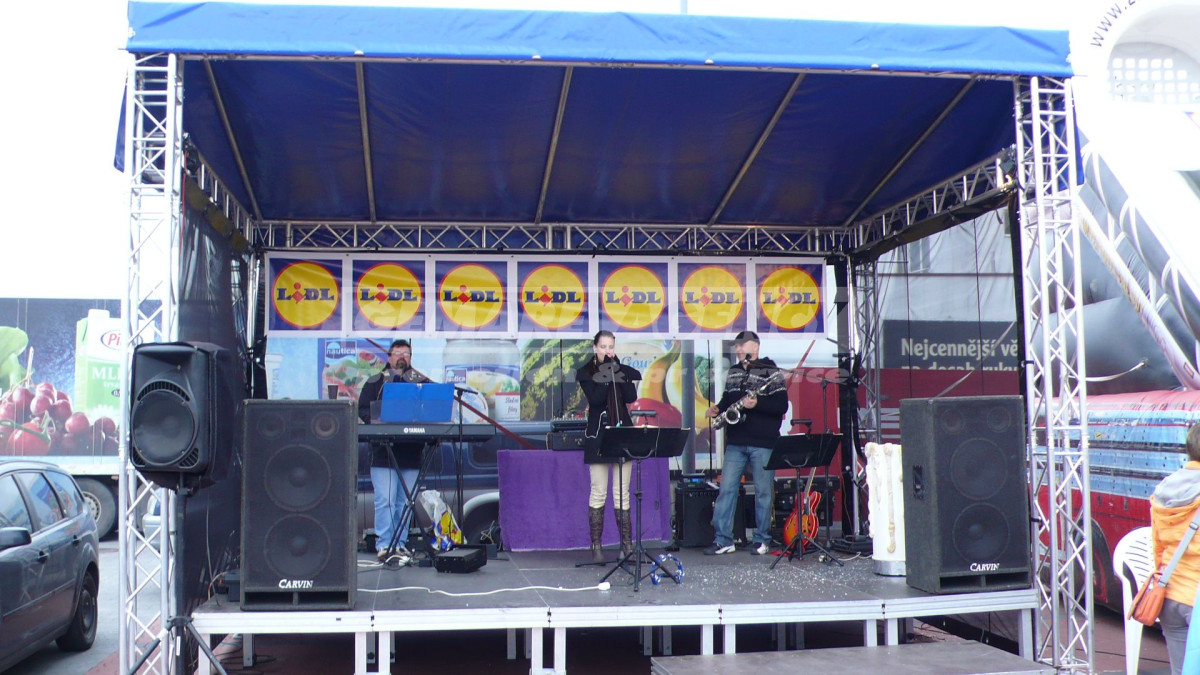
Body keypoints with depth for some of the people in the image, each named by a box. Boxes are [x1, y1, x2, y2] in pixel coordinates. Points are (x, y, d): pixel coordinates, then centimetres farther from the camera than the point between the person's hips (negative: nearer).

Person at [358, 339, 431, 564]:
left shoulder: (422, 383, 11)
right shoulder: (375, 383, 8)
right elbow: (363, 410, 2)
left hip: (412, 453, 2)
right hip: (383, 451, -2)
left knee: (406, 502, 6)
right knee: (385, 501, -6)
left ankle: (400, 545, 14)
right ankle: (384, 546, -2)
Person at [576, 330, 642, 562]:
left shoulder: (624, 371, 10)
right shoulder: (585, 373, 2)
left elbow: (631, 397, -5)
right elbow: (595, 399, -13)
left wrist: (618, 375, -10)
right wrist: (607, 376, -14)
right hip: (598, 434, -2)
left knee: (622, 493, 3)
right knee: (598, 493, -2)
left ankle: (627, 543, 7)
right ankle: (596, 546, 3)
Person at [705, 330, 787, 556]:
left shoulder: (771, 372, -4)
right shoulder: (733, 373, 15)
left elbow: (782, 406, -11)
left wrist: (757, 404, -23)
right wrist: (718, 409, 7)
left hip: (763, 443, -5)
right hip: (736, 442, 5)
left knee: (763, 491, 2)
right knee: (726, 489, 1)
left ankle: (762, 541, 13)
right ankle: (723, 540, 6)